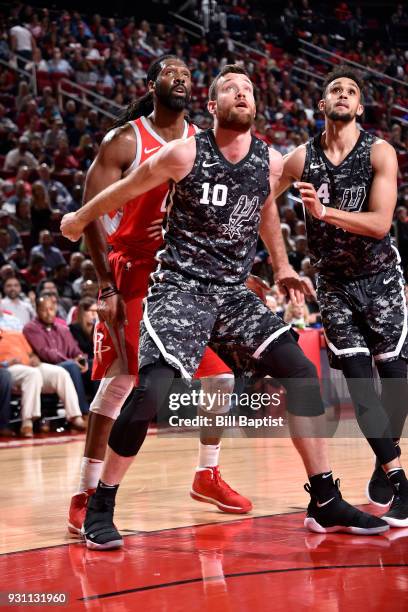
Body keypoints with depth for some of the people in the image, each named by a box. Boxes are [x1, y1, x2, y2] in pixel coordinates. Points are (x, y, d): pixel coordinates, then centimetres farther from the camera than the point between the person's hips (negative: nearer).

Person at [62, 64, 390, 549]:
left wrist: (282, 266, 27)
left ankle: (326, 504, 4)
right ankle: (100, 507, -5)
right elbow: (124, 190, 3)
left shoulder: (270, 162, 2)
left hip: (234, 293, 5)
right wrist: (79, 219, 16)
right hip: (180, 287, -5)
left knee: (301, 374, -6)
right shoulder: (185, 153, -12)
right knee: (152, 390, -23)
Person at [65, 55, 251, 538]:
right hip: (134, 274, -5)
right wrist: (107, 286, -18)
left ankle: (207, 476, 25)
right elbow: (91, 214, -11)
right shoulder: (124, 141, -7)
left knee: (222, 377, 7)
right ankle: (86, 494, -6)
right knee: (120, 380, -12)